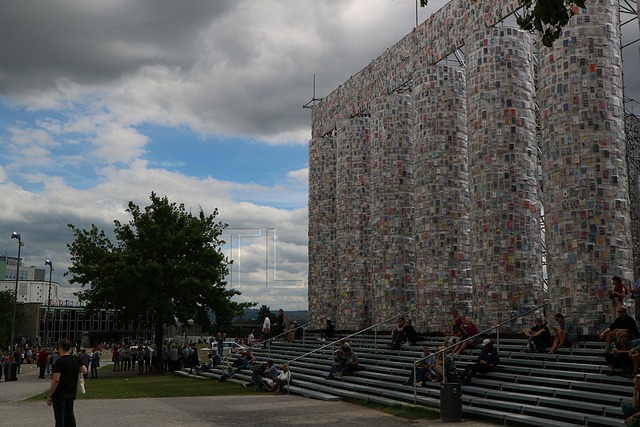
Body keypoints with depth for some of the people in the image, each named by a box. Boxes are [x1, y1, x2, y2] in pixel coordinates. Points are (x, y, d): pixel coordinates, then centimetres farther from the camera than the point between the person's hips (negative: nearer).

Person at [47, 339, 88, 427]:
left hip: (60, 393, -6)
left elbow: (56, 380, -19)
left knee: (59, 417, 0)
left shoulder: (60, 362, -17)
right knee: (69, 414, 16)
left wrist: (50, 395, -14)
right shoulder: (76, 359, 2)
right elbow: (84, 371, 9)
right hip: (72, 392, 6)